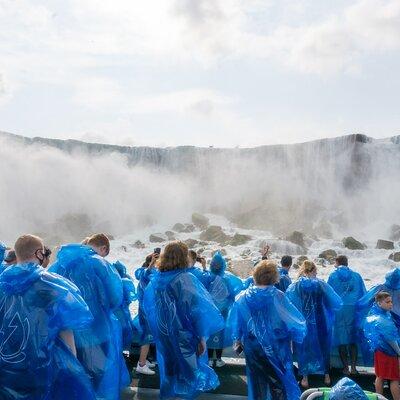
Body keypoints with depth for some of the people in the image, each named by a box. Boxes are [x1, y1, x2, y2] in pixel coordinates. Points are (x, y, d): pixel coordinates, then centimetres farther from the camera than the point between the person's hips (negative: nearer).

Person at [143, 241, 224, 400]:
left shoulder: (155, 279, -1)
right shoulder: (186, 279, -18)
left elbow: (147, 307, 10)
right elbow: (197, 310, -20)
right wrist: (202, 337, -12)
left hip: (163, 336, 5)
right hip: (183, 337, -5)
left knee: (170, 370, 20)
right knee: (186, 369, 9)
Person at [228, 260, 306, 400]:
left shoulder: (243, 297, -8)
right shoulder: (277, 296, -17)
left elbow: (234, 322, 2)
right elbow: (294, 320, -10)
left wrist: (238, 340, 16)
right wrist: (297, 335, 8)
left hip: (252, 348, 3)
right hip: (276, 348, -3)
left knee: (257, 381, 18)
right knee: (280, 380, 11)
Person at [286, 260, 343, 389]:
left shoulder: (294, 287, -10)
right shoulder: (321, 285, -9)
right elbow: (336, 302, -3)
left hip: (301, 323, 0)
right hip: (319, 323, 0)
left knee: (303, 348, 12)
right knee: (322, 346, 17)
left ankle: (305, 378, 16)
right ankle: (326, 375, 27)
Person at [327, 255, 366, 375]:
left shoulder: (333, 276, -1)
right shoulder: (356, 276, 3)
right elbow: (363, 294, 6)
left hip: (338, 310, -1)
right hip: (353, 310, 1)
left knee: (342, 340, 6)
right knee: (352, 340, 9)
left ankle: (346, 368, 8)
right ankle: (353, 367, 7)